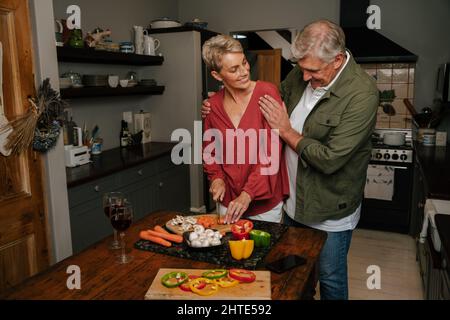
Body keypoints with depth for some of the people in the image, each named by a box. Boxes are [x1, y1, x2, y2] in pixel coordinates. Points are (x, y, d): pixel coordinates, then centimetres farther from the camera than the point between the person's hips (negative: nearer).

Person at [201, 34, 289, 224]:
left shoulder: (267, 92, -13)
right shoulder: (213, 105, -1)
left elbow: (272, 150, -17)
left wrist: (248, 194, -21)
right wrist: (216, 177, -4)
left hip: (265, 203, -3)